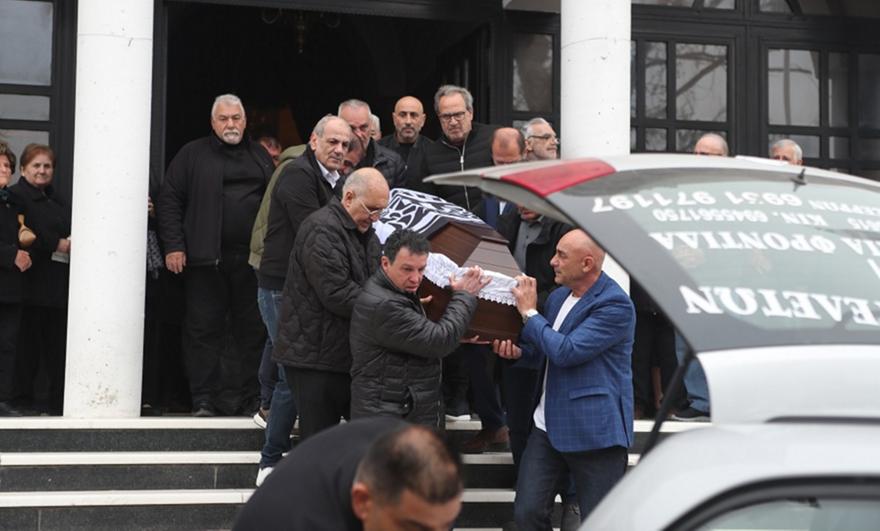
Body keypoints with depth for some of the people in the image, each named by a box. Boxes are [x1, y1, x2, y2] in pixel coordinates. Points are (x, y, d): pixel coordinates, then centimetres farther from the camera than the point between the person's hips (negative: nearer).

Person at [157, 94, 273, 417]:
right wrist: (173, 245, -7)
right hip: (206, 258, -3)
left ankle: (250, 398, 13)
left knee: (254, 330, 5)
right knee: (204, 329, -1)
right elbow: (169, 199, 3)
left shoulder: (260, 157, 17)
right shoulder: (193, 155, 7)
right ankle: (204, 400, 6)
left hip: (253, 259, 3)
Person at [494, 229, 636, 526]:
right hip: (549, 425, 8)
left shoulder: (615, 305, -15)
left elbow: (566, 352, -23)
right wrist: (519, 351, 1)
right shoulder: (558, 296, 11)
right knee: (527, 513, 7)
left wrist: (529, 312, -11)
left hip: (594, 431, -7)